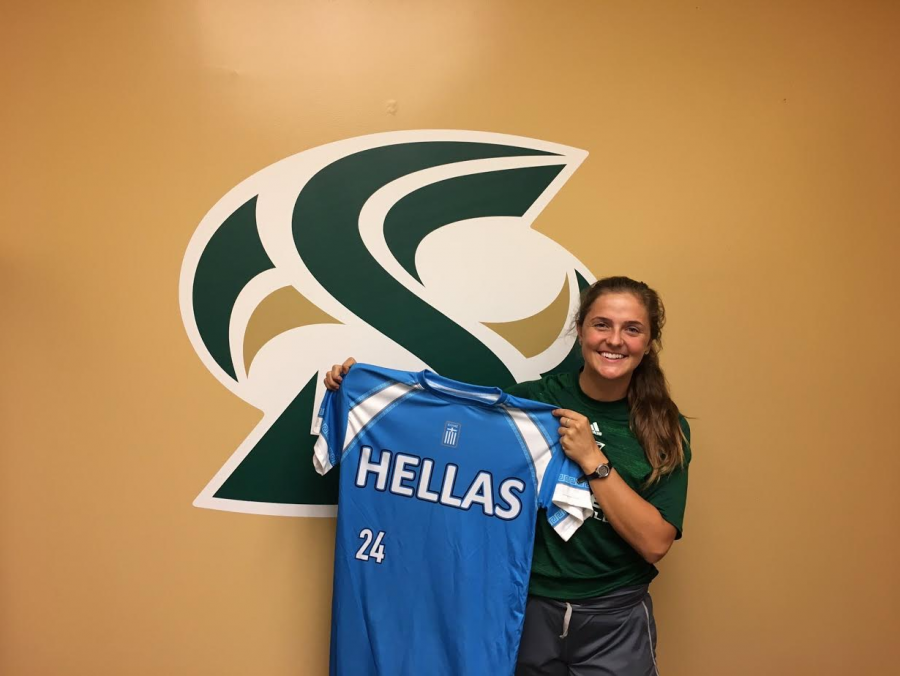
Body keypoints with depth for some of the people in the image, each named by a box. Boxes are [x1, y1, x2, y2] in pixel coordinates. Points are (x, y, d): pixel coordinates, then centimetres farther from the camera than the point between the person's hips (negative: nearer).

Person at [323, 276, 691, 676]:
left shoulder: (666, 430, -5)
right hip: (526, 612, 0)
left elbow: (655, 543, -13)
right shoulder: (530, 400, -6)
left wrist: (592, 459, -21)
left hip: (614, 625, 0)